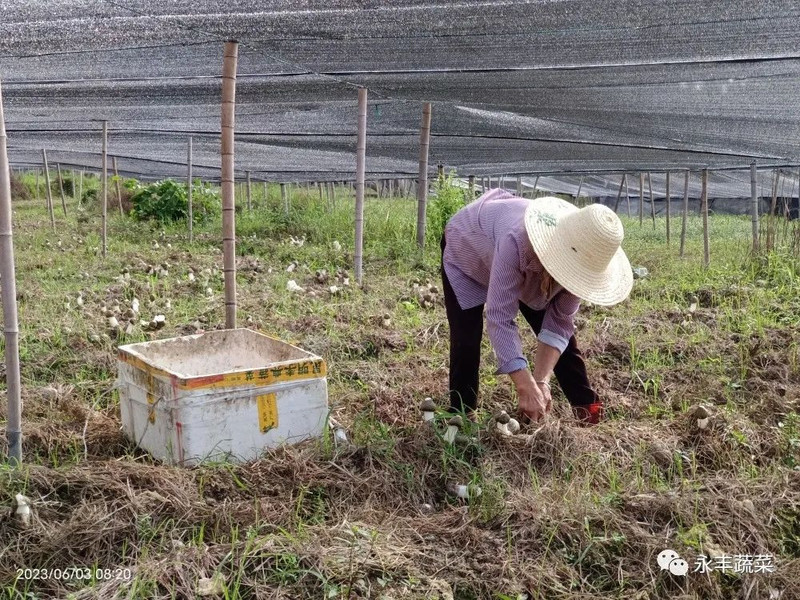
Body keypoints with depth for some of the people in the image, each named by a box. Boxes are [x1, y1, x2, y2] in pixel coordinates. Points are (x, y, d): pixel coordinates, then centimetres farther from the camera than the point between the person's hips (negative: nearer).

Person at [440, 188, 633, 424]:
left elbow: (559, 323, -25)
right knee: (466, 339, -16)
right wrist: (526, 387, -51)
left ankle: (586, 404, 14)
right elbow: (500, 318, -48)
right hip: (466, 246, -4)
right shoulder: (516, 241, -49)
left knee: (563, 328, 0)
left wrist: (541, 381, -36)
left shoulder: (579, 257, -30)